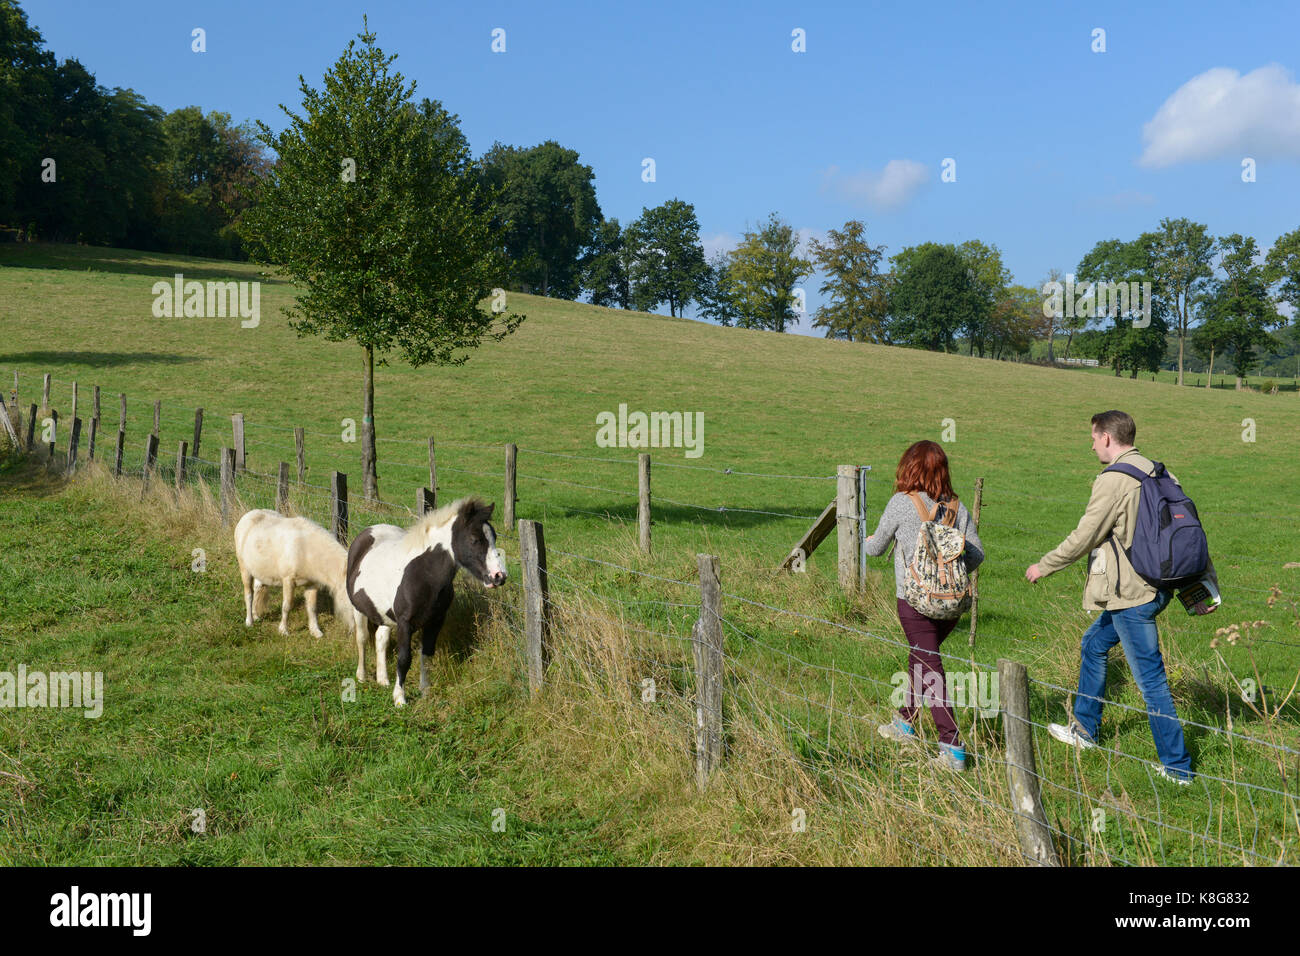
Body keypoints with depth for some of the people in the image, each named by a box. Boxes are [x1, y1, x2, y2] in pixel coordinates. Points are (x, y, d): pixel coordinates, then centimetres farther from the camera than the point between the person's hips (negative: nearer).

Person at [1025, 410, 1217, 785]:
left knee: (1151, 679, -1)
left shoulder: (1113, 481, -18)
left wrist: (1043, 567, 1)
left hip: (1132, 595, -10)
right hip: (1154, 586, 10)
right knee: (1093, 645, 25)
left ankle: (1177, 766, 7)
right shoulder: (1156, 472, 8)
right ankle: (1084, 730, 37)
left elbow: (1082, 539, -15)